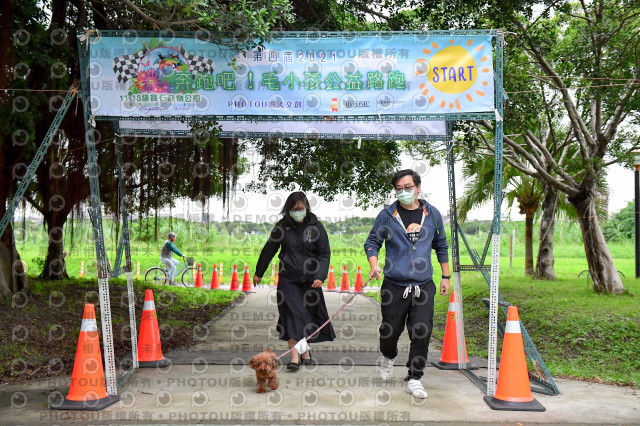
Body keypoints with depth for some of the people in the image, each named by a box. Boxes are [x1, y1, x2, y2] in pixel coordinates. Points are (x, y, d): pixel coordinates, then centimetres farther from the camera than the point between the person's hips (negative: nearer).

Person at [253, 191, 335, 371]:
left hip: (310, 280, 0)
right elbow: (269, 250, 12)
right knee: (292, 314, -10)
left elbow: (325, 253, -2)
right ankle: (294, 356, -11)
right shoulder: (282, 226, 2)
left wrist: (320, 276, -15)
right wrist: (258, 273, 18)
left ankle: (305, 350, 27)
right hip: (288, 279, 0)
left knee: (310, 313, 8)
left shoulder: (316, 226, -2)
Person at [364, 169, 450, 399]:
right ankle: (388, 357, 41)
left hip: (424, 285, 1)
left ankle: (414, 379, 11)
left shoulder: (432, 214, 8)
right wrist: (374, 265, -13)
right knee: (390, 330, 7)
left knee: (422, 332, -3)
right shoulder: (387, 215, 0)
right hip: (394, 285, -1)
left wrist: (446, 277, 18)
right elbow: (372, 242, 6)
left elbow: (441, 246, 18)